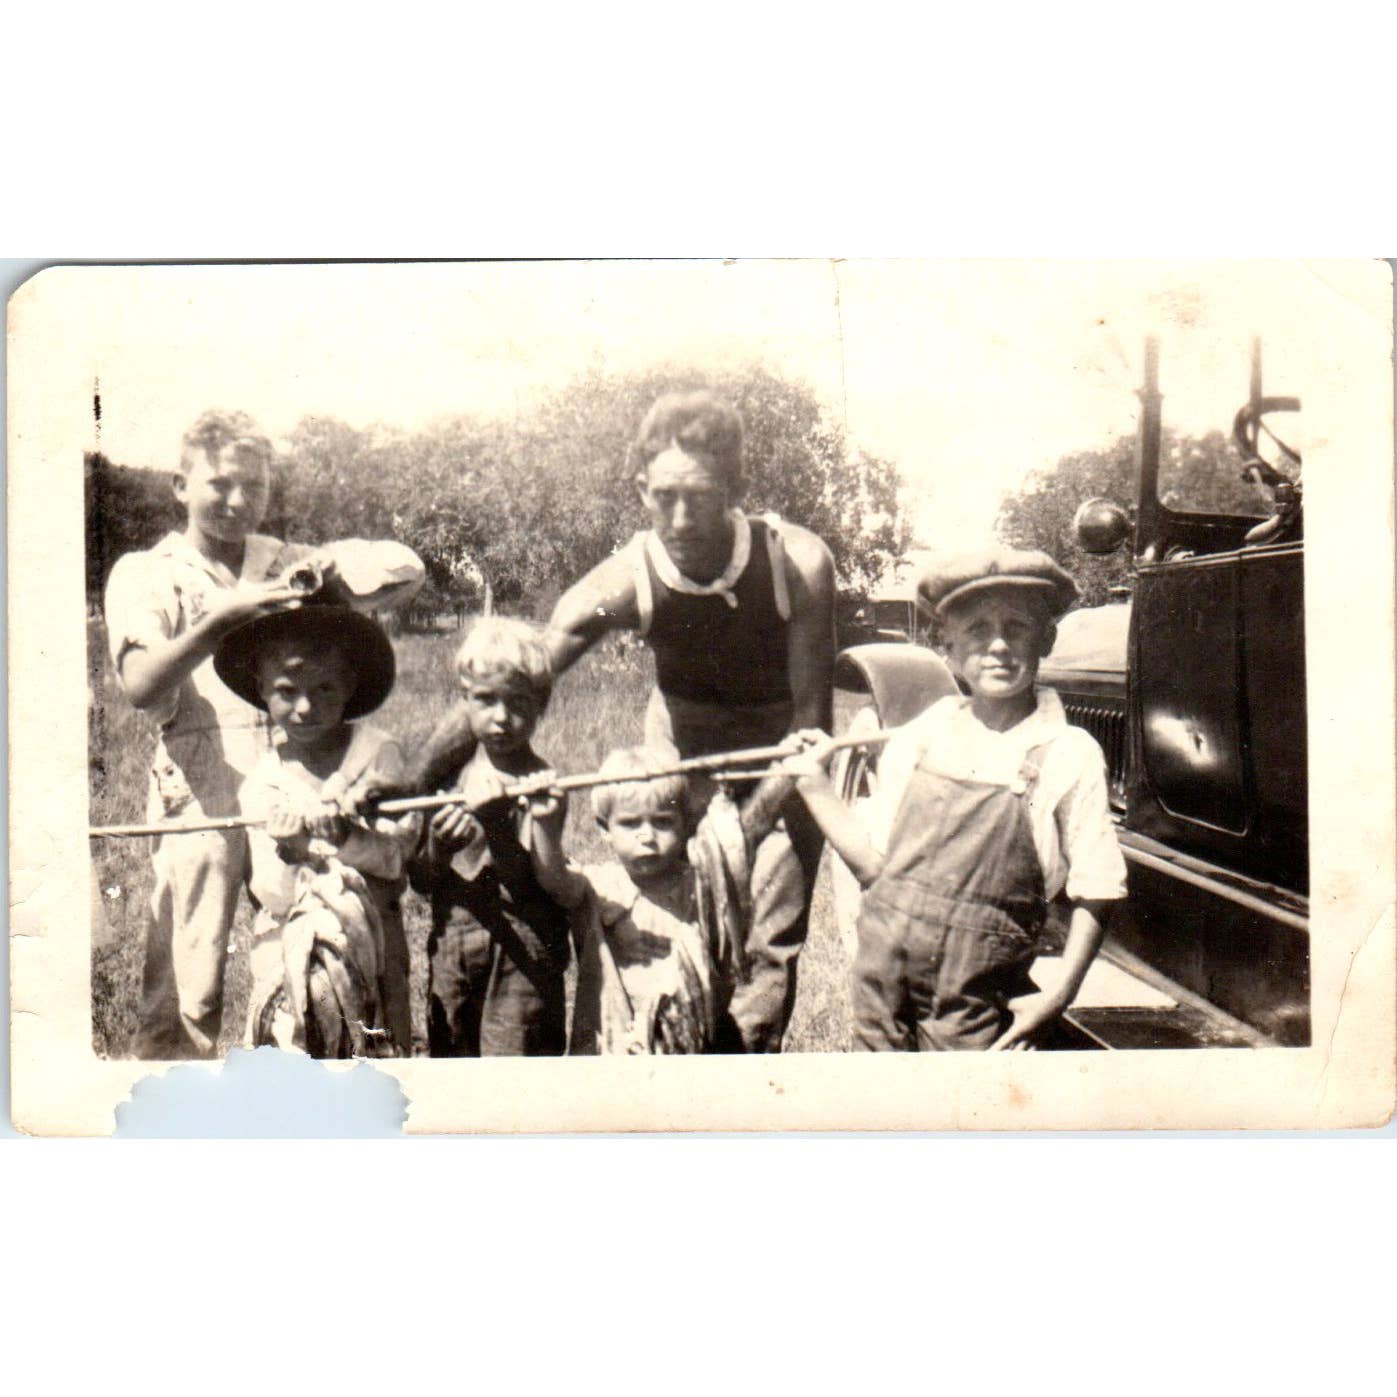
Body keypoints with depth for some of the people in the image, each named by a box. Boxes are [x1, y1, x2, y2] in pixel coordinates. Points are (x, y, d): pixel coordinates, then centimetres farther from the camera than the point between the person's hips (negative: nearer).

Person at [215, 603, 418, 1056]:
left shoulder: (376, 752, -5)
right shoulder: (262, 785, -2)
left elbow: (397, 854, -10)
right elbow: (273, 899, -6)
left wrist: (345, 836, -28)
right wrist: (288, 853, -27)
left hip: (372, 944, -1)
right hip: (290, 954, 1)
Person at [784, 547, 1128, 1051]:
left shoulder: (1068, 755, -6)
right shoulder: (916, 740, 5)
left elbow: (1095, 893, -4)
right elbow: (873, 864, 7)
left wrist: (1058, 995, -11)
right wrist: (814, 782, 6)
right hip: (882, 979, 3)